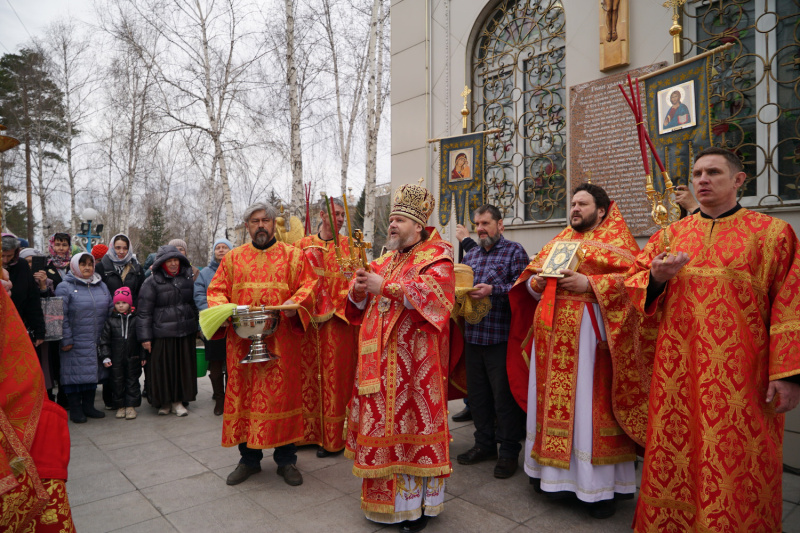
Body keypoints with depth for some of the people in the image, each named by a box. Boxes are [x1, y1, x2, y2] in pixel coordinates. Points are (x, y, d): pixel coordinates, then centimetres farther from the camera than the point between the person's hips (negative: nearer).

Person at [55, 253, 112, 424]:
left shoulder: (102, 286, 12)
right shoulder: (65, 287, -6)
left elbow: (110, 311, 15)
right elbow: (61, 316, -11)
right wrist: (66, 340, -14)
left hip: (96, 342, 5)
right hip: (76, 343, -5)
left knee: (93, 372, 13)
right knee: (75, 374, 2)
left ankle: (88, 406, 26)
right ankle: (75, 409, 15)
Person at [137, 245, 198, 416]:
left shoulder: (187, 279, 10)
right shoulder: (152, 282, -3)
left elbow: (194, 305, 20)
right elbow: (144, 312, -4)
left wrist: (196, 328, 20)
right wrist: (145, 337, -8)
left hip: (186, 333, 4)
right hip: (162, 335, -4)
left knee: (183, 367, 7)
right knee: (163, 368, 2)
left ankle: (178, 401, 21)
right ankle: (164, 402, 21)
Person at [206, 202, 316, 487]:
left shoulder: (293, 255, 7)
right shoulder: (233, 257, 14)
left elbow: (308, 285, 1)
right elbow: (216, 290, 12)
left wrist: (294, 304, -18)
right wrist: (224, 309, -8)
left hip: (281, 340, -2)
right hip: (242, 340, 2)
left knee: (283, 393, 1)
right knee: (243, 394, 6)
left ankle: (286, 459, 16)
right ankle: (249, 459, 23)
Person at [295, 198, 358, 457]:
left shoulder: (349, 245, 5)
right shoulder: (303, 245, 9)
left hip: (338, 320, -2)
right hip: (308, 318, 2)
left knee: (335, 375, 1)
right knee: (308, 375, 8)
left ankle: (333, 436, 13)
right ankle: (309, 432, 22)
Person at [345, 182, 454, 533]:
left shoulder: (436, 256, -1)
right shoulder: (383, 261, 18)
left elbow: (433, 291, -21)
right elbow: (360, 306, 16)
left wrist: (385, 287, -20)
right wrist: (359, 290, -7)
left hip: (416, 358, -6)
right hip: (380, 358, 6)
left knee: (412, 421, 1)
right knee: (380, 421, 9)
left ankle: (417, 500, 16)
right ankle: (384, 492, 25)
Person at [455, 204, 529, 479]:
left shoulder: (514, 251, -2)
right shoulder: (470, 255, 17)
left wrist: (493, 289, -25)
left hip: (501, 336, -6)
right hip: (473, 335, 6)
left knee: (504, 395, 2)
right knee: (477, 392, 14)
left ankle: (509, 450, 18)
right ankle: (484, 443, 30)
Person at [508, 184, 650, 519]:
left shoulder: (616, 239, 3)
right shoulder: (558, 241, 19)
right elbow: (530, 280, 18)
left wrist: (588, 283, -18)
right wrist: (538, 281, -3)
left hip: (590, 329, -6)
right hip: (553, 331, 6)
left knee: (590, 403, -2)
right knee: (552, 399, 10)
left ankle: (600, 485, 11)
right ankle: (553, 471, 24)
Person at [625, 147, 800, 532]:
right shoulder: (671, 234, 11)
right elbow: (633, 282, 9)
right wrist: (655, 278, -13)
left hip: (740, 375, -2)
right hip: (677, 371, 3)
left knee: (738, 467, 3)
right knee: (673, 454, 9)